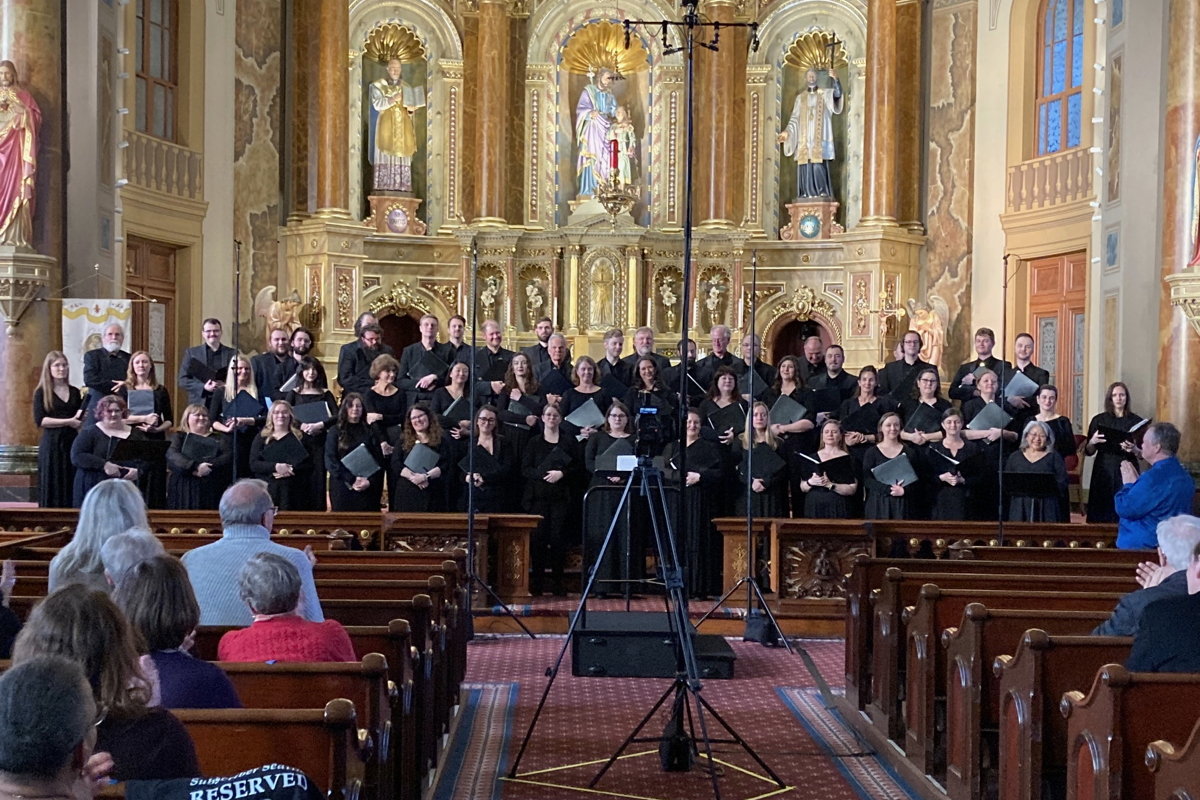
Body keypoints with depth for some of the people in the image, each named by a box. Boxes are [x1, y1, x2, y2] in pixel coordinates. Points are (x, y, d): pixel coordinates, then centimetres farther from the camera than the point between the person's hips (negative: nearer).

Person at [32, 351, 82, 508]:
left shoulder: (75, 392, 13)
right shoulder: (41, 392, 1)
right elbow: (40, 420, -9)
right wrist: (67, 422, -13)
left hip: (72, 442, 4)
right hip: (52, 444, -4)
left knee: (72, 488, 0)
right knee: (52, 489, -3)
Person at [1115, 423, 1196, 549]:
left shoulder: (1155, 477, -23)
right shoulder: (1184, 476, 9)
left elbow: (1124, 509, -22)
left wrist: (1129, 484, -6)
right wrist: (1136, 481, 12)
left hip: (1140, 545, -10)